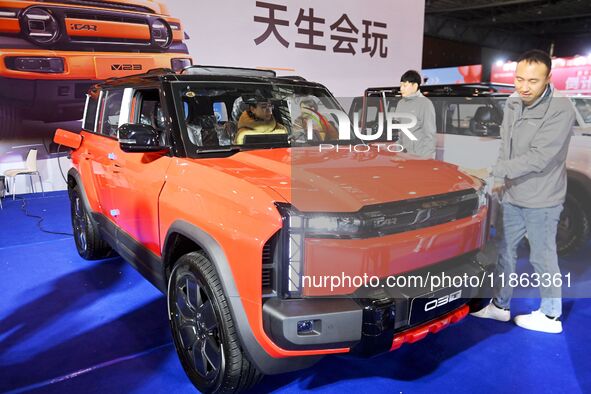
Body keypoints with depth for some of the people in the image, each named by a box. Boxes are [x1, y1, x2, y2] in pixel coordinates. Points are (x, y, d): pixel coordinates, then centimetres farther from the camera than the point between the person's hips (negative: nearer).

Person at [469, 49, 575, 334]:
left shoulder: (560, 110, -20)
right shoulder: (513, 104, 2)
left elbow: (538, 159, -25)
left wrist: (491, 171, -24)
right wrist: (503, 179, 3)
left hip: (541, 200, -7)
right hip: (513, 196, 7)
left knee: (542, 257, 6)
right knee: (505, 251, 14)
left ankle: (550, 316, 25)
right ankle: (500, 305, 30)